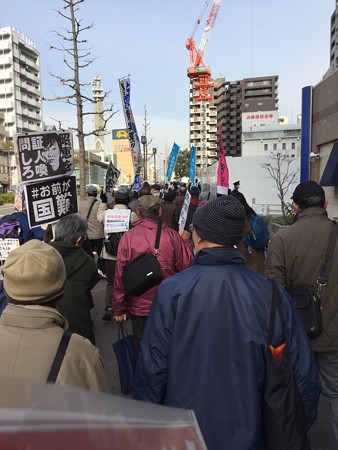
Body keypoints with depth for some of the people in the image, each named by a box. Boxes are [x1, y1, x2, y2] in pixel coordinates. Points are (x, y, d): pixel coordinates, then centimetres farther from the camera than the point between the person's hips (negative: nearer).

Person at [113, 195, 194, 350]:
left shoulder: (128, 237, -13)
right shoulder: (172, 236, -12)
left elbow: (120, 275, -11)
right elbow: (187, 265, -7)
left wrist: (118, 308, 0)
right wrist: (185, 241, 9)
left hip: (138, 305, -1)